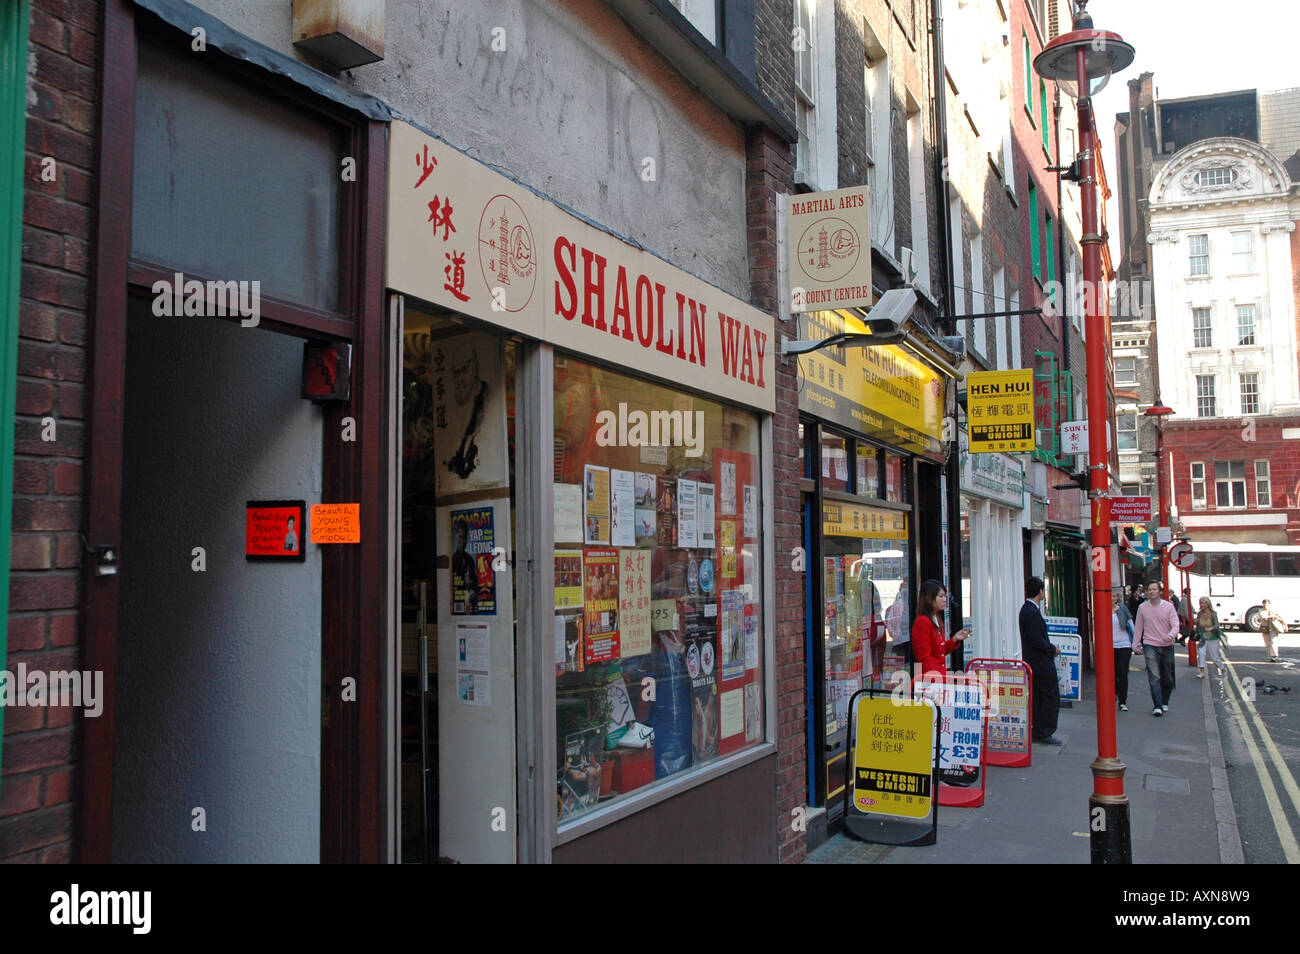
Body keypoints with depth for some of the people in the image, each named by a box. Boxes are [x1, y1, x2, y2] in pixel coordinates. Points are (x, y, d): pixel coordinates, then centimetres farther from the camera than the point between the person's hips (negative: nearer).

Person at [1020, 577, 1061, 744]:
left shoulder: (1027, 609, 12)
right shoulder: (1032, 612, -20)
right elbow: (1036, 640, -22)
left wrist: (1050, 648, 11)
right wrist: (1053, 649, -9)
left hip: (1033, 663, 10)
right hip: (1041, 663, -10)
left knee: (1037, 698, 13)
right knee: (1051, 697, -3)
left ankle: (1037, 732, 18)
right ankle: (1044, 732, 1)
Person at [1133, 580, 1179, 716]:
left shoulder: (1168, 606, 0)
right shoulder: (1142, 608, 4)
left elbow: (1175, 625, -6)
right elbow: (1138, 628, 10)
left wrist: (1171, 635, -27)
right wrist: (1136, 645, 8)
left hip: (1167, 646, 1)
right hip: (1150, 645, -1)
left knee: (1168, 678, 11)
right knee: (1154, 677, -13)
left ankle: (1164, 703, 30)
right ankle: (1157, 706, -14)